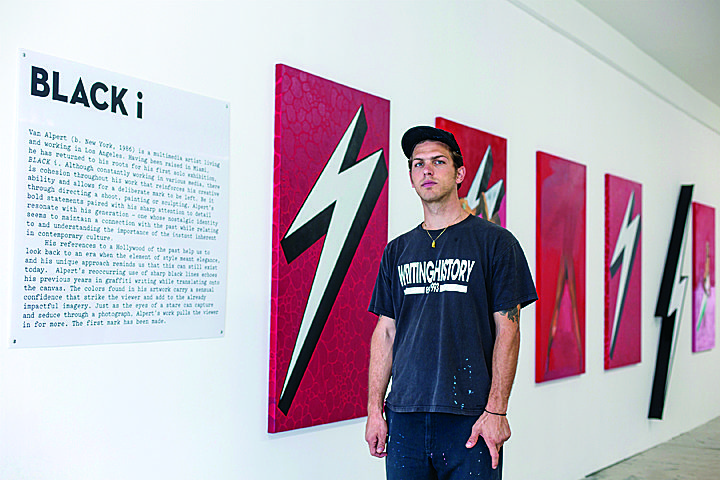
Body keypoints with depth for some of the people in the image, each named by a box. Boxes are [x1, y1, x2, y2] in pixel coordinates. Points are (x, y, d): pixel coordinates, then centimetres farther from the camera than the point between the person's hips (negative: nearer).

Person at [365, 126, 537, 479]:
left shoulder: (495, 242, 0)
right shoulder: (397, 251, 12)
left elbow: (507, 330, -4)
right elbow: (385, 332, 11)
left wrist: (496, 411, -11)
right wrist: (374, 409, 4)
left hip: (470, 418, -3)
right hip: (404, 415, 4)